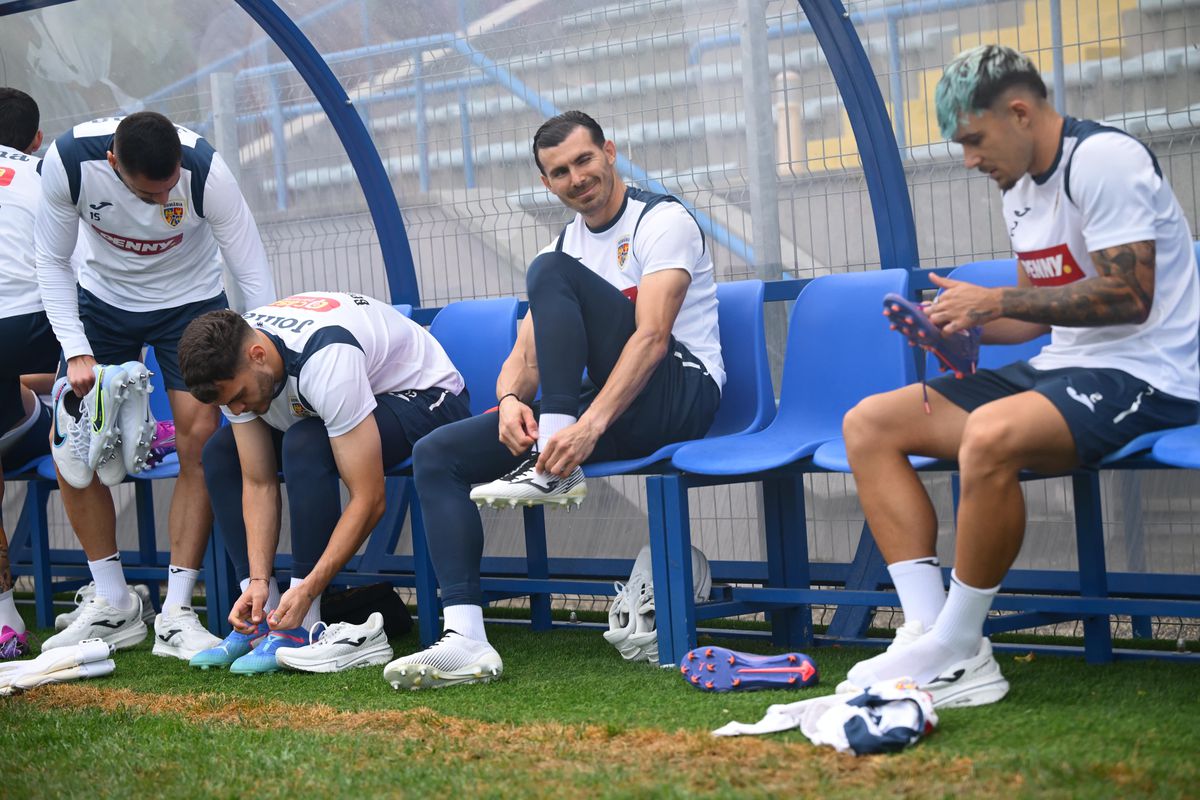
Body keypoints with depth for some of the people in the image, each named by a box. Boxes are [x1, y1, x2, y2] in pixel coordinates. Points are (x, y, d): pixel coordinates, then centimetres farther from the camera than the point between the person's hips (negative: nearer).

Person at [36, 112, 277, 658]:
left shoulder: (205, 170, -32)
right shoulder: (68, 162, -28)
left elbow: (252, 272, -22)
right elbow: (52, 261, -13)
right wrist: (76, 351, -21)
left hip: (190, 302, -2)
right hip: (103, 299, 2)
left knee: (199, 437, -17)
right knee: (69, 439, -9)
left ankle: (176, 614, -10)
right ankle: (114, 607, 2)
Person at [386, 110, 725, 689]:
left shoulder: (662, 221, -6)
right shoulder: (566, 244, 17)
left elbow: (652, 338, -20)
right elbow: (525, 354, 10)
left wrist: (590, 425, -33)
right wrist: (510, 399, -15)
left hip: (678, 397, -7)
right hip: (608, 408, 7)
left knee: (552, 273, -25)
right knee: (436, 455, -8)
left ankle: (554, 471, -28)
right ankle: (465, 641, -23)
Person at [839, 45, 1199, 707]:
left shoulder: (1103, 158, -13)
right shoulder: (1021, 190, 15)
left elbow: (1129, 297, -21)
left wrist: (997, 301, -17)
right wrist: (961, 325, 3)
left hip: (1141, 375, -10)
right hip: (1060, 370, 10)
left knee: (990, 435, -39)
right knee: (867, 424, 1)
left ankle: (954, 653, -23)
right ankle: (929, 632, -14)